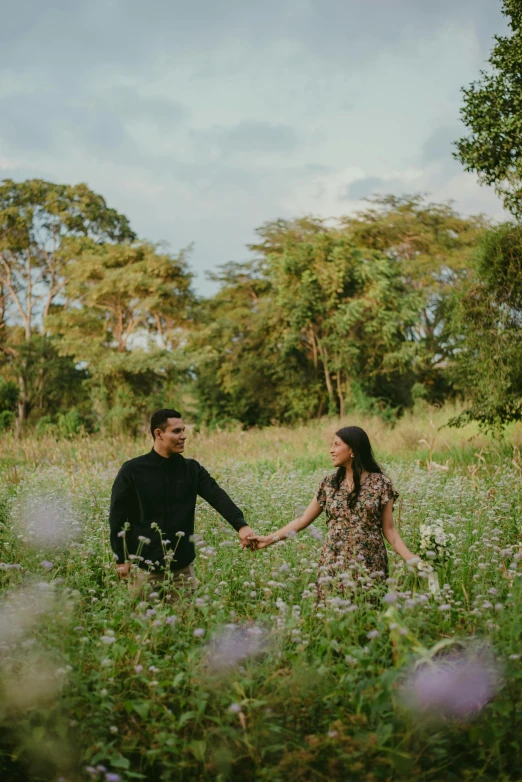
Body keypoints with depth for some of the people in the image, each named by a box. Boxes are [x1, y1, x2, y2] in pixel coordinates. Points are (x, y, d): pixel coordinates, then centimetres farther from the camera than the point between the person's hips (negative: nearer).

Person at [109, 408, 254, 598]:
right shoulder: (133, 470, -6)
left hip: (182, 566, 2)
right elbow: (118, 516, -2)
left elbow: (218, 497, -12)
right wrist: (121, 558, -4)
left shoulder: (191, 469, 2)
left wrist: (241, 525, -29)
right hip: (144, 566, -2)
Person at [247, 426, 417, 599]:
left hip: (369, 566, -2)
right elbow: (304, 519, 11)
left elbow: (388, 529, 0)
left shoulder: (380, 484, -2)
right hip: (333, 565, 2)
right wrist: (269, 539, 5)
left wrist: (410, 558, -12)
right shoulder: (329, 483, 6)